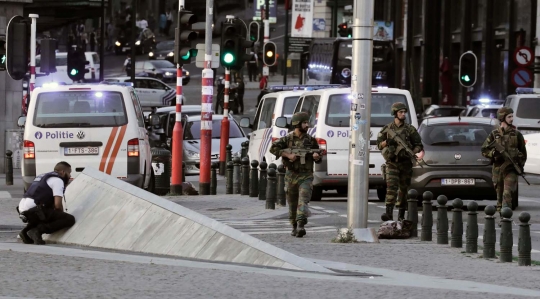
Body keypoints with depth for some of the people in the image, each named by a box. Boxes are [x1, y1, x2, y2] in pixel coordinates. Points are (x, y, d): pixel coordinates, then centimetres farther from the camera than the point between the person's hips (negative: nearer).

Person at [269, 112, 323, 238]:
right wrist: (287, 155, -19)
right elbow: (273, 148, -10)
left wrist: (317, 157, -11)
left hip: (306, 176, -1)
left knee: (303, 200, -19)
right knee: (292, 204, 11)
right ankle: (294, 227, 27)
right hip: (291, 175, 1)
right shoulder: (288, 139, 0)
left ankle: (301, 226, -30)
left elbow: (319, 160, 13)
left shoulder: (311, 140, 5)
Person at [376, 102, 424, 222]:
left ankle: (401, 215, 15)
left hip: (406, 163, 1)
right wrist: (387, 142, -13)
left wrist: (414, 153, -15)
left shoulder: (410, 129, 5)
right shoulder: (387, 129, 5)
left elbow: (418, 145, 4)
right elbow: (379, 144, 7)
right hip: (392, 163, -1)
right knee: (391, 187, -14)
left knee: (404, 189, 6)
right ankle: (389, 213, -23)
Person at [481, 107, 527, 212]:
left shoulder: (516, 134, 7)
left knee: (507, 194, -16)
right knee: (499, 195, 7)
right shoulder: (494, 134, 7)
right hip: (497, 168, 2)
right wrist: (493, 153, -12)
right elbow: (484, 150, 8)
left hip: (511, 169, -2)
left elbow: (523, 152, 14)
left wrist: (521, 165, 2)